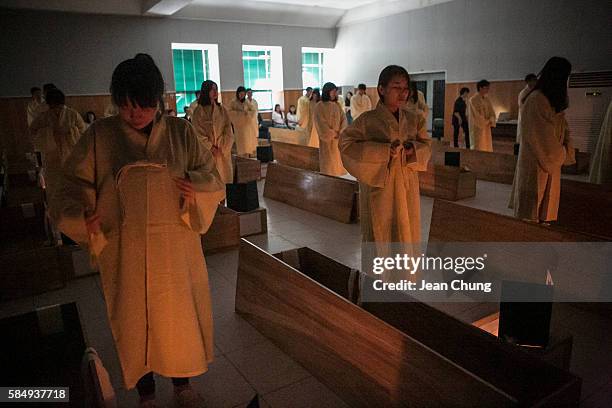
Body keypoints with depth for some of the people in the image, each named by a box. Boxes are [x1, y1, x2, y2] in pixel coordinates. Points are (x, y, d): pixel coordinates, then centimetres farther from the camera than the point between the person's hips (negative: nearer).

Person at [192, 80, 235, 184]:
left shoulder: (222, 110, 8)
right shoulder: (199, 111, -1)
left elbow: (228, 131, 3)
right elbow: (198, 133, -4)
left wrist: (222, 148, -8)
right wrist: (211, 148, -10)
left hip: (223, 151, 3)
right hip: (206, 151, -3)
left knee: (224, 176, 2)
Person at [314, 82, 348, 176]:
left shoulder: (337, 105, 8)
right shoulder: (319, 106, -7)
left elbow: (343, 119, 4)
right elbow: (320, 123, -11)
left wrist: (340, 132, -11)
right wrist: (332, 133, -12)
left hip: (338, 137, 5)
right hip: (327, 138, -5)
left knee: (338, 160, 7)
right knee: (328, 161, 1)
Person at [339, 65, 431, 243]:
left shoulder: (415, 119, 5)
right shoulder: (368, 120, -9)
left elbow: (426, 145, 9)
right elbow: (345, 143, -15)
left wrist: (413, 149, -15)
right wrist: (384, 150, -22)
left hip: (407, 187, 5)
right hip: (379, 186, -4)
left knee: (406, 233, 13)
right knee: (379, 233, 5)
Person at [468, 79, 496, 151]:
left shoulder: (487, 100, 12)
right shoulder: (473, 100, -10)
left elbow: (492, 112, 10)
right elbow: (475, 114, -14)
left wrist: (491, 121, -10)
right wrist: (486, 122, -8)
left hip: (486, 128, 7)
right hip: (477, 127, -7)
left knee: (487, 148, 5)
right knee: (477, 148, -5)